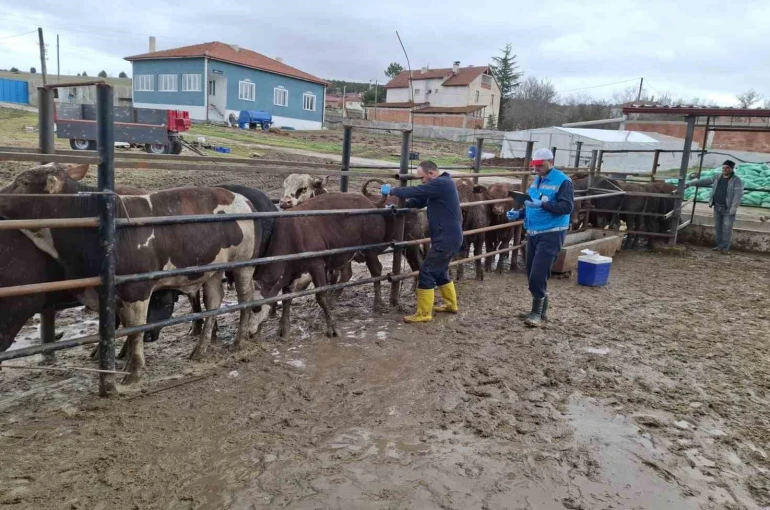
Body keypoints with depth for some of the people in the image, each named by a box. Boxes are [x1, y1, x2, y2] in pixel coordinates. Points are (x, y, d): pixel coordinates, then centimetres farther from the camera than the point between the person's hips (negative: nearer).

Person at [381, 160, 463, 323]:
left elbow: (416, 192, -20)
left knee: (426, 273, -7)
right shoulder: (442, 184, 15)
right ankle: (451, 304, 36)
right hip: (450, 237, 10)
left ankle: (423, 314, -1)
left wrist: (391, 190, -6)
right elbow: (421, 200, 17)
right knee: (440, 271, 22)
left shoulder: (440, 183, -17)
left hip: (446, 238, -10)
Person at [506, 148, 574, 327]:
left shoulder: (562, 181, -10)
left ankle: (537, 312, 1)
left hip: (551, 235, -8)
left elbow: (567, 207, -20)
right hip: (533, 233, 8)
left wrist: (543, 204, -31)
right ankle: (540, 310, 25)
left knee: (538, 275, -12)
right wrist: (519, 214, 4)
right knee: (532, 275, 12)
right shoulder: (536, 181, 14)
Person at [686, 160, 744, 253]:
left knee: (727, 228, -6)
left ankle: (726, 247, 1)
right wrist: (690, 183, 11)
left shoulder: (737, 180, -9)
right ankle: (719, 245, 18)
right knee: (717, 227, 9)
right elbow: (705, 181, 15)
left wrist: (733, 208, -26)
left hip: (728, 209, -6)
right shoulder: (717, 177, 9)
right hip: (717, 207, 6)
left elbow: (738, 195, -17)